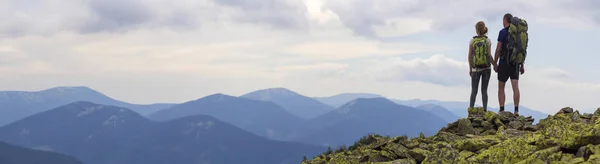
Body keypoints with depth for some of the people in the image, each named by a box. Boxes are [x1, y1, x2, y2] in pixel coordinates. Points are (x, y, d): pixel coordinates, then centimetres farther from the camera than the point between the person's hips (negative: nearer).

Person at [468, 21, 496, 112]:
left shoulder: (472, 41, -5)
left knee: (474, 91, 4)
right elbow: (489, 55, -11)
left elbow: (470, 56, -4)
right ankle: (485, 110, 1)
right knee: (484, 90, 7)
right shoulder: (488, 40, -6)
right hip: (486, 68, 0)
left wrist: (470, 69, 6)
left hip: (476, 69, 0)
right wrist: (494, 65, 3)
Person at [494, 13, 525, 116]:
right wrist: (522, 65, 15)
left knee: (501, 88, 5)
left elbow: (498, 49, -10)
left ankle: (501, 110, -1)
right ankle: (516, 110, -10)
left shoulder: (503, 32, -8)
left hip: (504, 62, -4)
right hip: (515, 63, 4)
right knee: (515, 87, -2)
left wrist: (494, 64, -4)